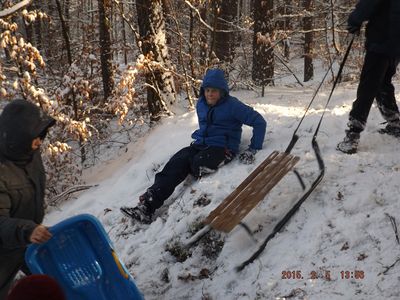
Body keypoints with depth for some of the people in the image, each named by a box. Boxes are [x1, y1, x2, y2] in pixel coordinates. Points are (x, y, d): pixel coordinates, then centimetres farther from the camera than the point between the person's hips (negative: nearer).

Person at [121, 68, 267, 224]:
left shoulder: (232, 106, -9)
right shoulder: (201, 104, 12)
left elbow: (259, 122, -8)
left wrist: (253, 149, -9)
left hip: (222, 148, -4)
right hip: (201, 145, 4)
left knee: (198, 163, -38)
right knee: (176, 162, -26)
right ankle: (148, 204, -40)